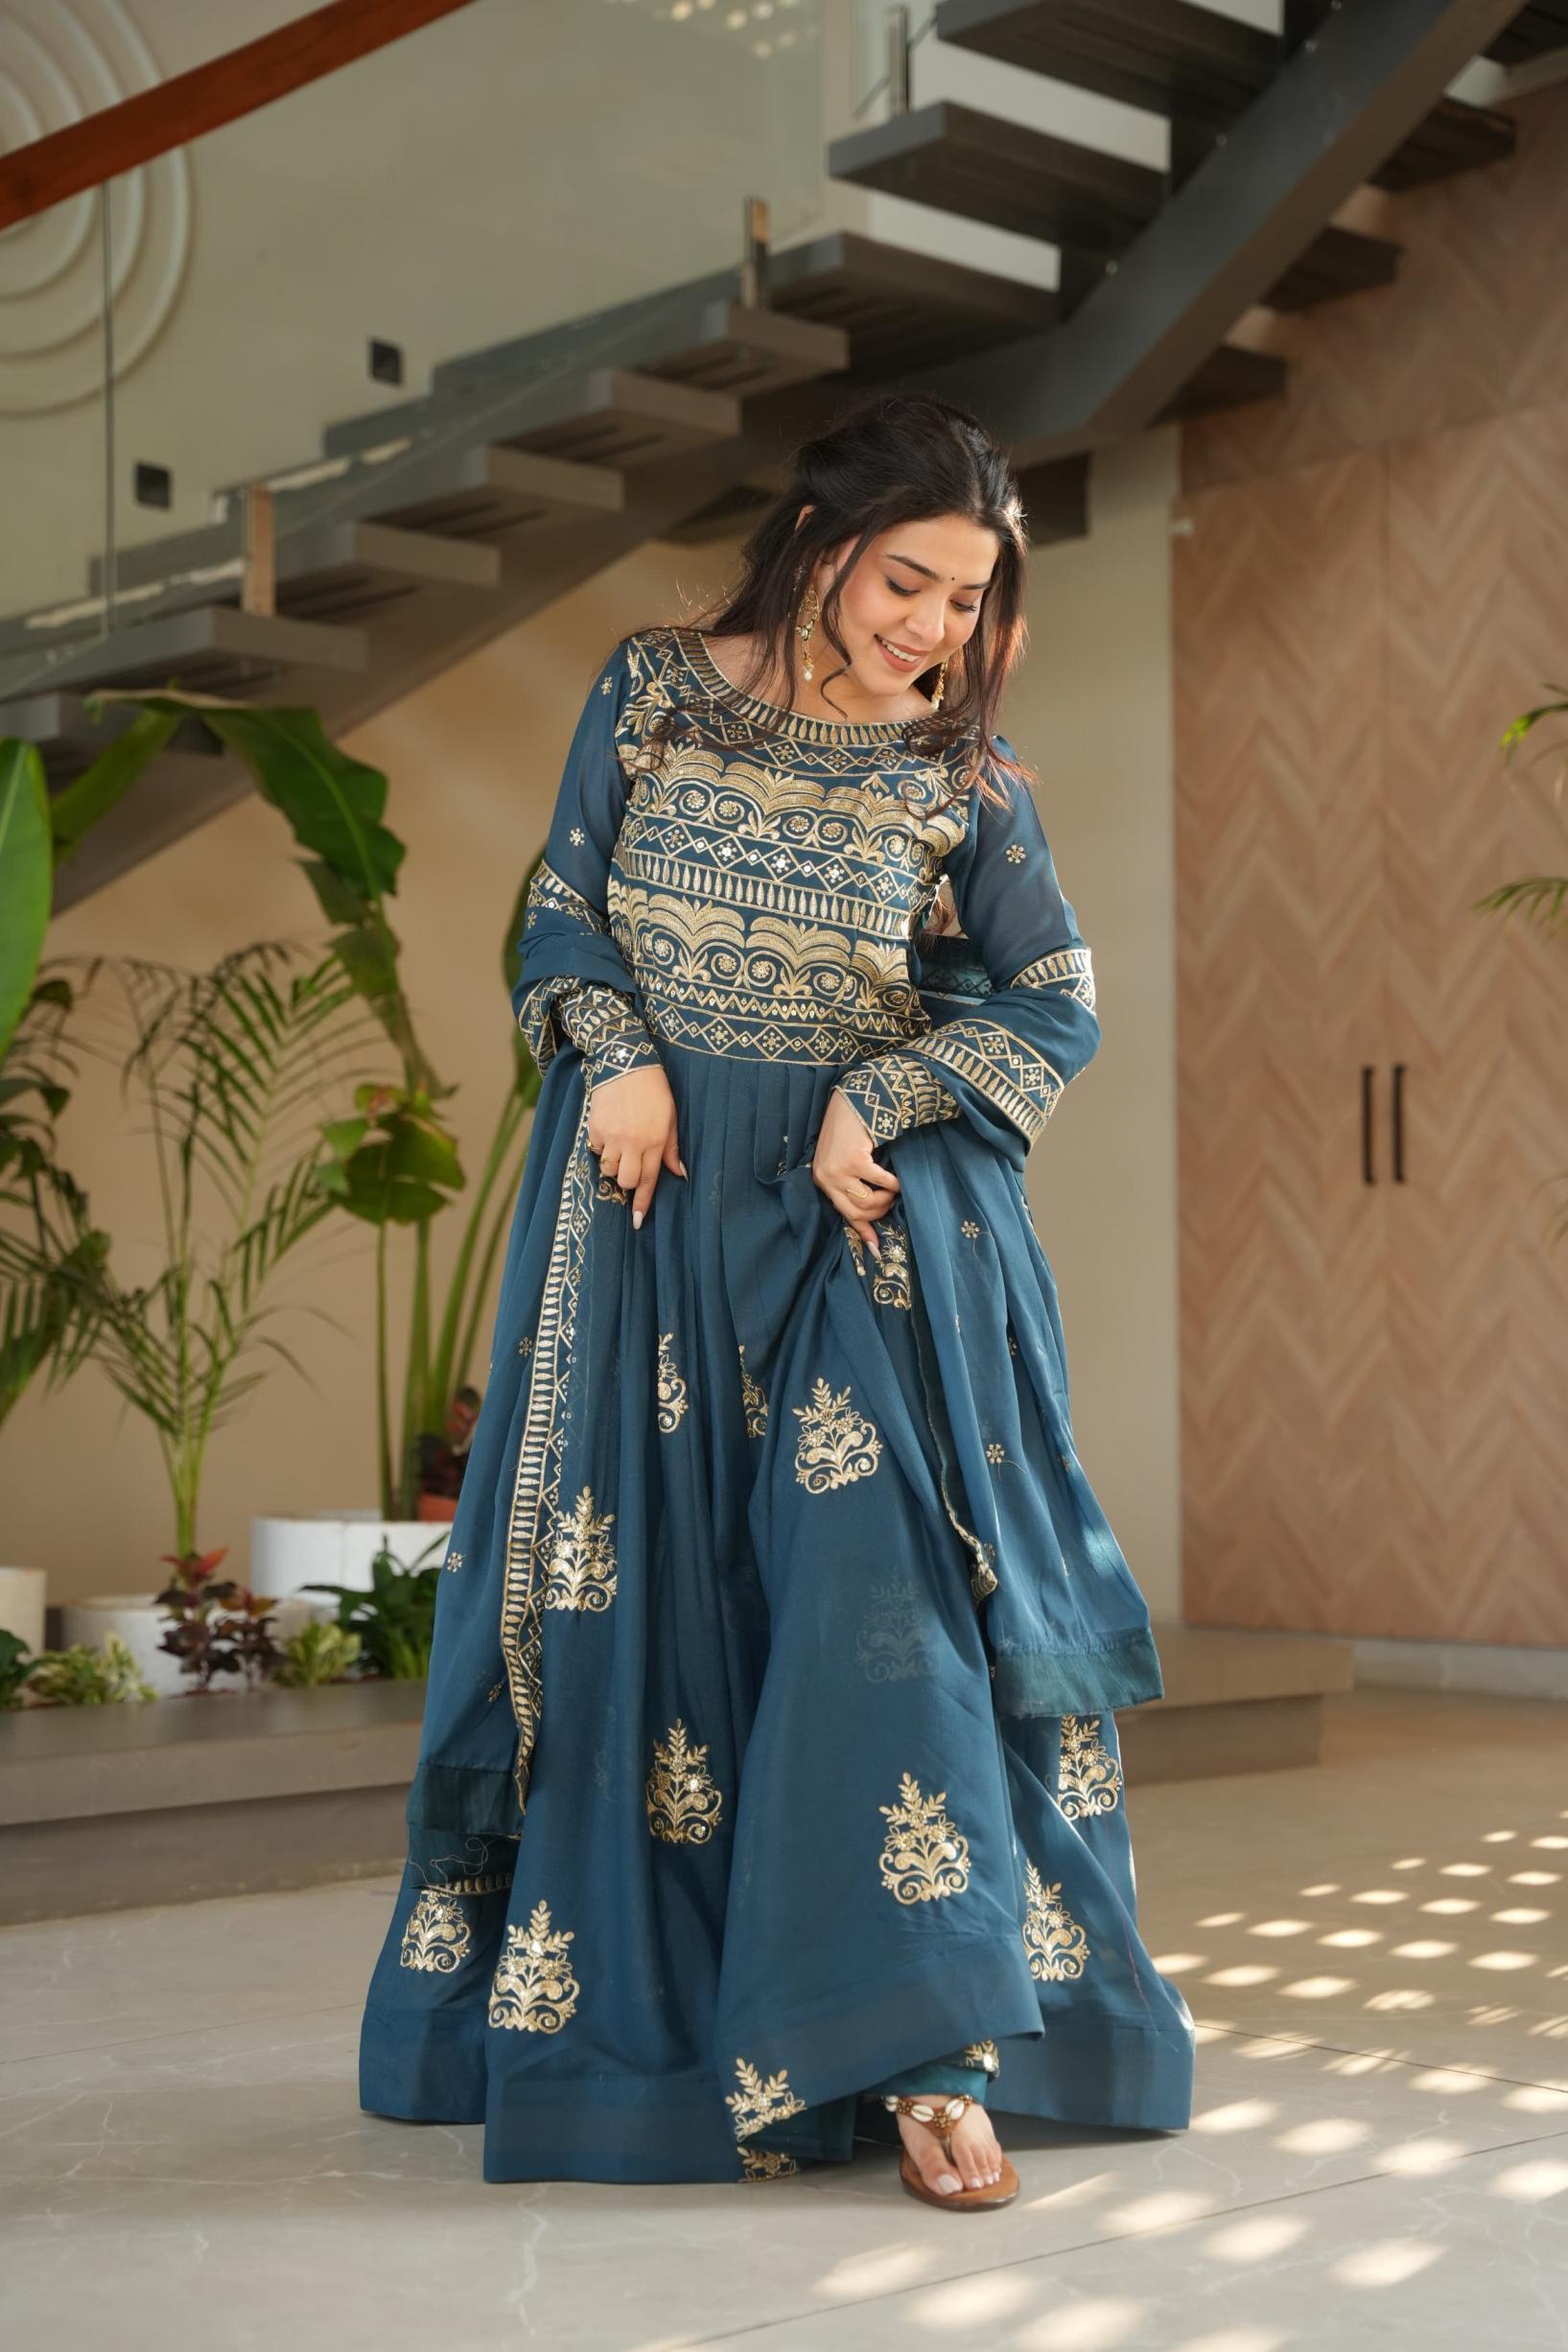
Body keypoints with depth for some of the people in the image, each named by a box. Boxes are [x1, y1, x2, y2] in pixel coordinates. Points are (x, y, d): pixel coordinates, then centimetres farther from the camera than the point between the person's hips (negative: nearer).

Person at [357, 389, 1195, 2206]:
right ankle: (629, 1998, 20)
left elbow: (1060, 1006, 1)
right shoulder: (655, 689, 3)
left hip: (865, 1219, -1)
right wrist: (616, 1055, -9)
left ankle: (929, 2055, -9)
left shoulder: (961, 769, 1)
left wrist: (874, 1101, -11)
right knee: (635, 1595, 4)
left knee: (876, 1583, -11)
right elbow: (565, 911, 8)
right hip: (654, 1197, 1)